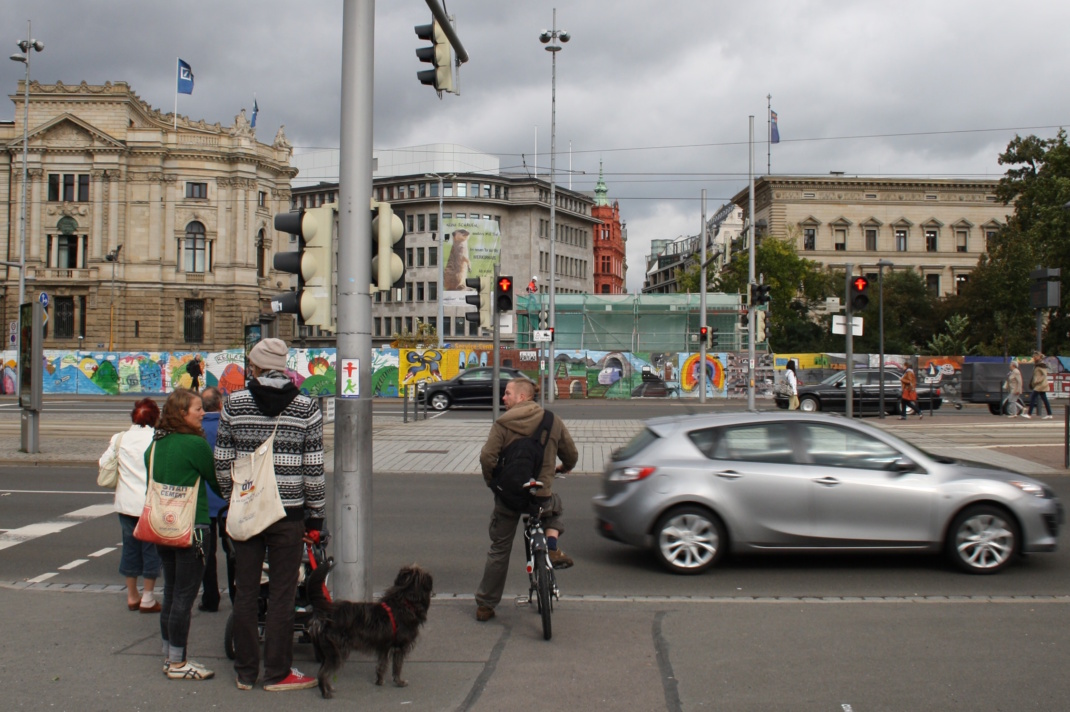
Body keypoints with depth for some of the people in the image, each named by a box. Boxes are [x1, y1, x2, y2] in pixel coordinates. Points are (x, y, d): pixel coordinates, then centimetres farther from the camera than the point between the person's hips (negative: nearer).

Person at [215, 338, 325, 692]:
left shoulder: (234, 404, -1)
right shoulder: (306, 407, -5)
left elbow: (222, 462, 3)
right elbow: (314, 467, -6)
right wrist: (316, 514, 3)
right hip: (288, 514, -2)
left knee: (245, 592, 11)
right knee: (282, 595, 6)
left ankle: (245, 672, 19)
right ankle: (277, 673, 12)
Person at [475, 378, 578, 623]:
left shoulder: (503, 423, -7)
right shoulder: (553, 422, 1)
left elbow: (487, 457, -16)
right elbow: (572, 455, 8)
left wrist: (491, 480, 4)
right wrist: (562, 468, 31)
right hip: (541, 495, 1)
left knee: (498, 551, 13)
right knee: (554, 507, 36)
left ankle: (484, 605, 17)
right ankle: (552, 550, 12)